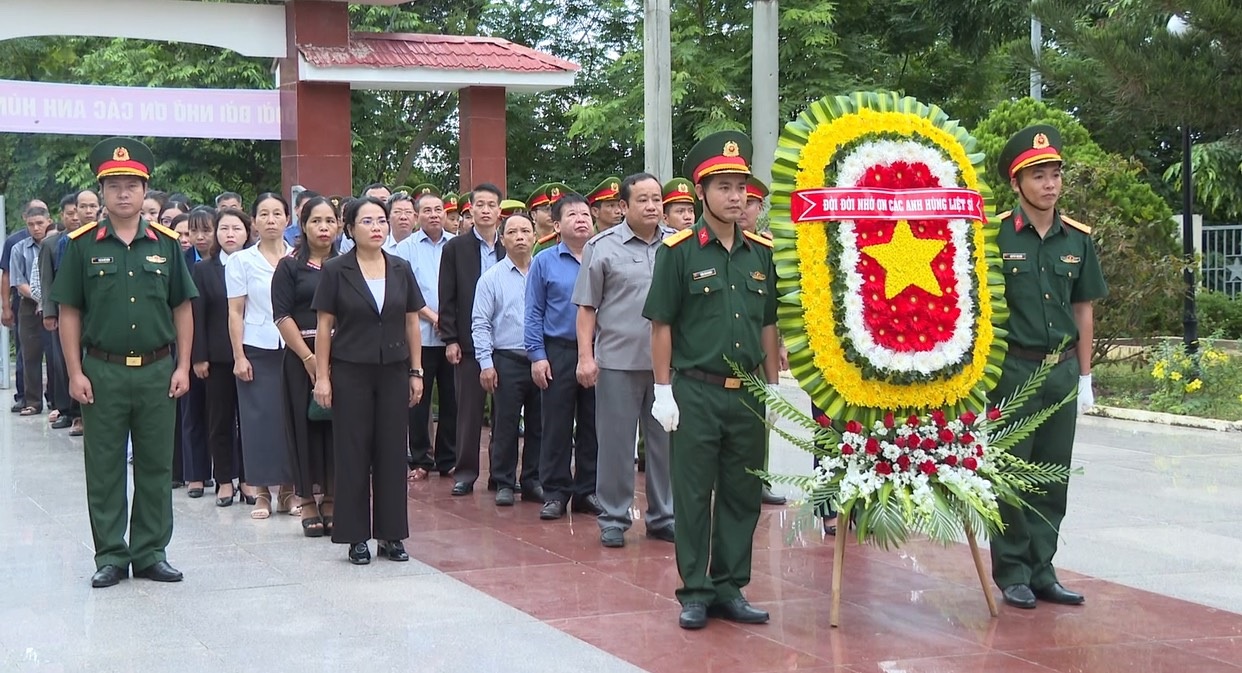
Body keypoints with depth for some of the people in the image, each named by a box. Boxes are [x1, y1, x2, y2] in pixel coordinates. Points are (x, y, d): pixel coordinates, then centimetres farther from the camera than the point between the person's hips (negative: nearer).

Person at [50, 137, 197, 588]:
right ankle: (110, 556, 14)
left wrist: (183, 366, 1)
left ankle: (150, 553, 18)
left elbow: (182, 309, 8)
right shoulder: (83, 245, 0)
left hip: (157, 371, 1)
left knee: (156, 466, 7)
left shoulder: (166, 244, 5)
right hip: (102, 372, -1)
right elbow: (69, 312, 1)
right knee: (104, 469, 4)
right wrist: (75, 373, -5)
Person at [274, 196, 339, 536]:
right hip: (301, 358, -2)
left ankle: (332, 501, 11)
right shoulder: (289, 267, 2)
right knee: (306, 426, 1)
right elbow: (282, 316, -4)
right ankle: (308, 503, 8)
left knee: (338, 426, 2)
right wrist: (310, 358, -12)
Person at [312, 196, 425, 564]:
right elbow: (324, 326, -2)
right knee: (353, 453, 1)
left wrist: (416, 371, 6)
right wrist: (322, 376, -5)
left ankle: (391, 534, 13)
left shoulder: (401, 269, 5)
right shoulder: (336, 270, -3)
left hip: (394, 371, 3)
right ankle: (356, 537, 9)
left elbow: (411, 322, 9)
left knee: (392, 451, 5)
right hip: (350, 372, -3)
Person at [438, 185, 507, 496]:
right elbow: (447, 297, 1)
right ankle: (465, 471, 10)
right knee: (469, 408, 3)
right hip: (469, 339, -1)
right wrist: (450, 339, -5)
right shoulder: (456, 247, 3)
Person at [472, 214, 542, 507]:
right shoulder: (491, 278, 2)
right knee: (505, 425, 1)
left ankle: (533, 480, 17)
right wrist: (485, 363, -7)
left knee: (539, 425, 7)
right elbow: (480, 324, 1)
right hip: (507, 360, -2)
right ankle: (504, 483, 9)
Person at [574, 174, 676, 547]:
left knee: (666, 440, 9)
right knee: (616, 441, 3)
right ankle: (613, 519, 13)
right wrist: (585, 356, -5)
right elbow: (587, 307, 1)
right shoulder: (602, 247, 0)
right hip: (618, 361, -2)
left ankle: (663, 516, 21)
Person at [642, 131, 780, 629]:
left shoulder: (761, 252, 8)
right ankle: (695, 593, 12)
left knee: (743, 494, 9)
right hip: (695, 391, -4)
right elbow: (661, 324, -4)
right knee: (694, 494, 2)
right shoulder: (679, 251, -5)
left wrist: (773, 386, 11)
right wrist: (663, 391, -7)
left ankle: (730, 588, 20)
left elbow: (769, 325, 14)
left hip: (747, 393, 4)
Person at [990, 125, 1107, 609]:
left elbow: (1083, 310, 13)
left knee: (1052, 477, 9)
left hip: (1062, 370, 5)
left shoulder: (1078, 239, 6)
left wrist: (1084, 376, 12)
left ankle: (1041, 571, 19)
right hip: (1013, 369, -4)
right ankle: (1012, 574, 13)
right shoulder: (995, 236, -8)